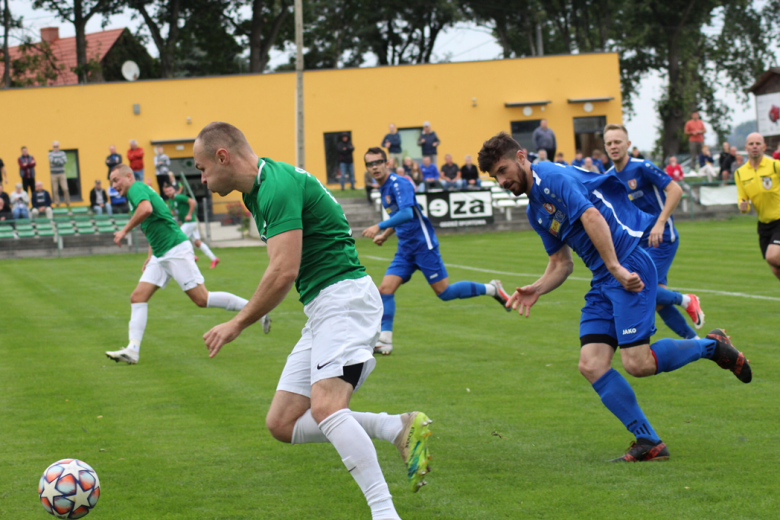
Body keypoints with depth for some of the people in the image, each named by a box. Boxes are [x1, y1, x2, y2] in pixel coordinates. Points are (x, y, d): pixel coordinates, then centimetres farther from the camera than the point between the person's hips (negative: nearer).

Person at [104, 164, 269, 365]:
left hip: (176, 250, -10)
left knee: (202, 299, -10)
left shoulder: (137, 188, -9)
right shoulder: (138, 193, 21)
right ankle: (132, 350, -7)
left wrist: (124, 231, -22)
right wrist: (150, 256, 26)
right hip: (160, 255, 10)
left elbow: (146, 209, -33)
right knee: (138, 297, -1)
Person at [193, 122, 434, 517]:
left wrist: (237, 325, -13)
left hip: (344, 297, -11)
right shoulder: (259, 190, 16)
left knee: (325, 407, -28)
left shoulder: (278, 186, -16)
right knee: (282, 424, 4)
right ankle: (400, 429, 0)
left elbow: (284, 271, -22)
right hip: (321, 309, 11)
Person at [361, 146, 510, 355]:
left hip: (423, 244, -8)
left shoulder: (398, 184, -15)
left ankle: (491, 289, 12)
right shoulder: (383, 188, 13)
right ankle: (384, 341, -6)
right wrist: (385, 235, 16)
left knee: (444, 292, -5)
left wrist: (379, 227, -33)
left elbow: (407, 213, -30)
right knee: (385, 289, -7)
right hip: (405, 249, 8)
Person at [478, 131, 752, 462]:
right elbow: (561, 264, 25)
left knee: (637, 364, -16)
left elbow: (592, 217, -22)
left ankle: (712, 346, 9)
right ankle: (648, 443, 1)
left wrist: (615, 268, -27)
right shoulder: (535, 211, 20)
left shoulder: (552, 177, -10)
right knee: (591, 365, -4)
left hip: (629, 262, -9)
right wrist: (536, 290, 7)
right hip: (603, 277, 9)